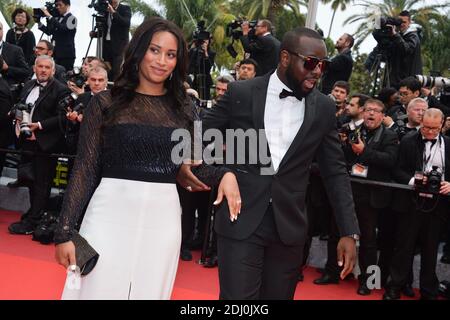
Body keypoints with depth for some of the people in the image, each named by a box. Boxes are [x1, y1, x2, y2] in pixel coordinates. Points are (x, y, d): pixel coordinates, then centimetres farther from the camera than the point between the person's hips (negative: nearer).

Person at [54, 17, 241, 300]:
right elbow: (85, 169, -2)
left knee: (149, 292, 12)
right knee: (98, 290, 3)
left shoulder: (183, 108, 7)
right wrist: (66, 232, -5)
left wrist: (224, 175, -12)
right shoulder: (106, 102, -1)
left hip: (162, 219, 3)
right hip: (112, 215, -2)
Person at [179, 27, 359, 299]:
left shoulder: (324, 108, 3)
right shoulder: (241, 93, -5)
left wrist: (349, 232, 2)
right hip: (240, 220, -3)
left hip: (289, 226, 3)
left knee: (278, 295, 14)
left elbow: (335, 171, 6)